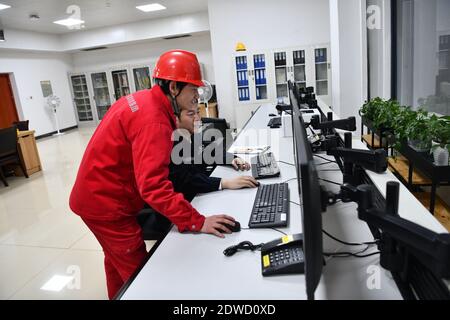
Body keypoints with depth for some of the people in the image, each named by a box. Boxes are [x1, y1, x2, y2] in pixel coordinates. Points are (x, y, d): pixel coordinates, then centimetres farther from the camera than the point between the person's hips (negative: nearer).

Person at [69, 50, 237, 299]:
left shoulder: (141, 99, 2)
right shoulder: (154, 121, -27)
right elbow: (154, 185, -35)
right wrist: (197, 222, -32)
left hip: (94, 194, 10)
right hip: (106, 204, -10)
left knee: (117, 261, 28)